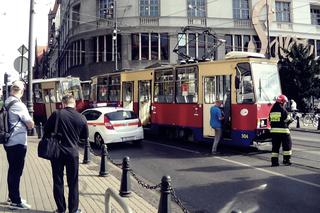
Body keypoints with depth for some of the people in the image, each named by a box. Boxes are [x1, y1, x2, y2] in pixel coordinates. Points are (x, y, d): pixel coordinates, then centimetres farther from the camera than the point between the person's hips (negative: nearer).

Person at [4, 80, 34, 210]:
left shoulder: (6, 103, 5)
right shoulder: (19, 105, -18)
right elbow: (31, 125, -14)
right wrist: (27, 123, 5)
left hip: (9, 142, 8)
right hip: (18, 143, -8)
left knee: (12, 170, 19)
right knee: (16, 172, 0)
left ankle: (12, 197, 31)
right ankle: (15, 202, 8)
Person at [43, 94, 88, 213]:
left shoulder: (56, 114, -10)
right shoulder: (81, 118, -5)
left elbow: (46, 130, 1)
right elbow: (85, 137, 6)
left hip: (57, 152, 0)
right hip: (73, 153, 1)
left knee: (58, 181, 13)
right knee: (73, 183, 11)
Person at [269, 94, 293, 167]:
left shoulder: (272, 110, 10)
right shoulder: (282, 110, -11)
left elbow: (270, 120, 13)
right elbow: (288, 120, -6)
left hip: (273, 130, 6)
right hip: (283, 130, -6)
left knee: (275, 146, 9)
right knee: (287, 144, 8)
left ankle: (274, 161, 7)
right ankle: (286, 160, 8)